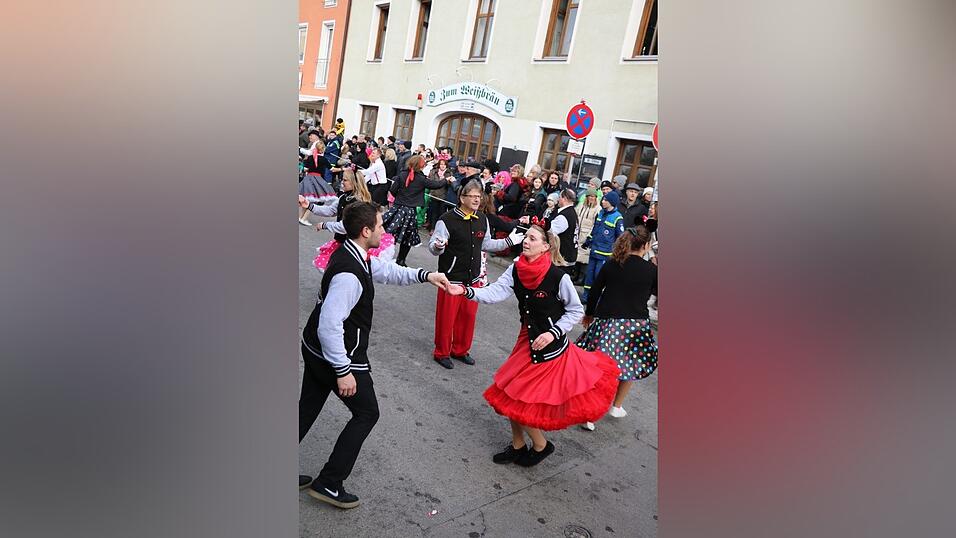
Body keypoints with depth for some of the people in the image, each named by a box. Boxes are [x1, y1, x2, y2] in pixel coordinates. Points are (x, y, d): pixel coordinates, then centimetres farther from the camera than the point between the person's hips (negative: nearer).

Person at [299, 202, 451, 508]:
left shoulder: (353, 254, 0)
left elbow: (386, 271, 15)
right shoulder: (349, 274, -31)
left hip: (315, 351, 9)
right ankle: (329, 484, 19)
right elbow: (330, 326, -31)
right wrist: (343, 371, -24)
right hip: (337, 356, -9)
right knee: (366, 413, 10)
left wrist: (425, 275, 6)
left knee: (307, 409, 21)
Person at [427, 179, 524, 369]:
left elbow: (486, 244, 17)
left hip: (473, 278, 6)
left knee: (468, 316, 15)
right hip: (452, 278, -6)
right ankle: (442, 352, 26)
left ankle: (460, 350, 35)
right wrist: (438, 246, -36)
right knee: (446, 317, 5)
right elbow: (433, 247, -13)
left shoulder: (482, 219, 4)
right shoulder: (447, 220, -16)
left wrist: (508, 241, 14)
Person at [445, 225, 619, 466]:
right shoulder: (516, 270, -5)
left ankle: (540, 445, 29)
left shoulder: (558, 277, -20)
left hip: (551, 346, -6)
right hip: (527, 340, 6)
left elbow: (576, 310, -9)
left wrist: (553, 332, -20)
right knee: (510, 395, 13)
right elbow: (495, 293, -17)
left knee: (519, 399, 1)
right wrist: (466, 290, -31)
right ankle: (518, 446, 36)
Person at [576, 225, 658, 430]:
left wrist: (589, 314, 21)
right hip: (636, 325, -1)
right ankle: (617, 407, 32)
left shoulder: (611, 264, 2)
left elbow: (595, 290, 7)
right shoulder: (651, 269, -5)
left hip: (606, 321, 2)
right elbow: (656, 291, 11)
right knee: (630, 366, 20)